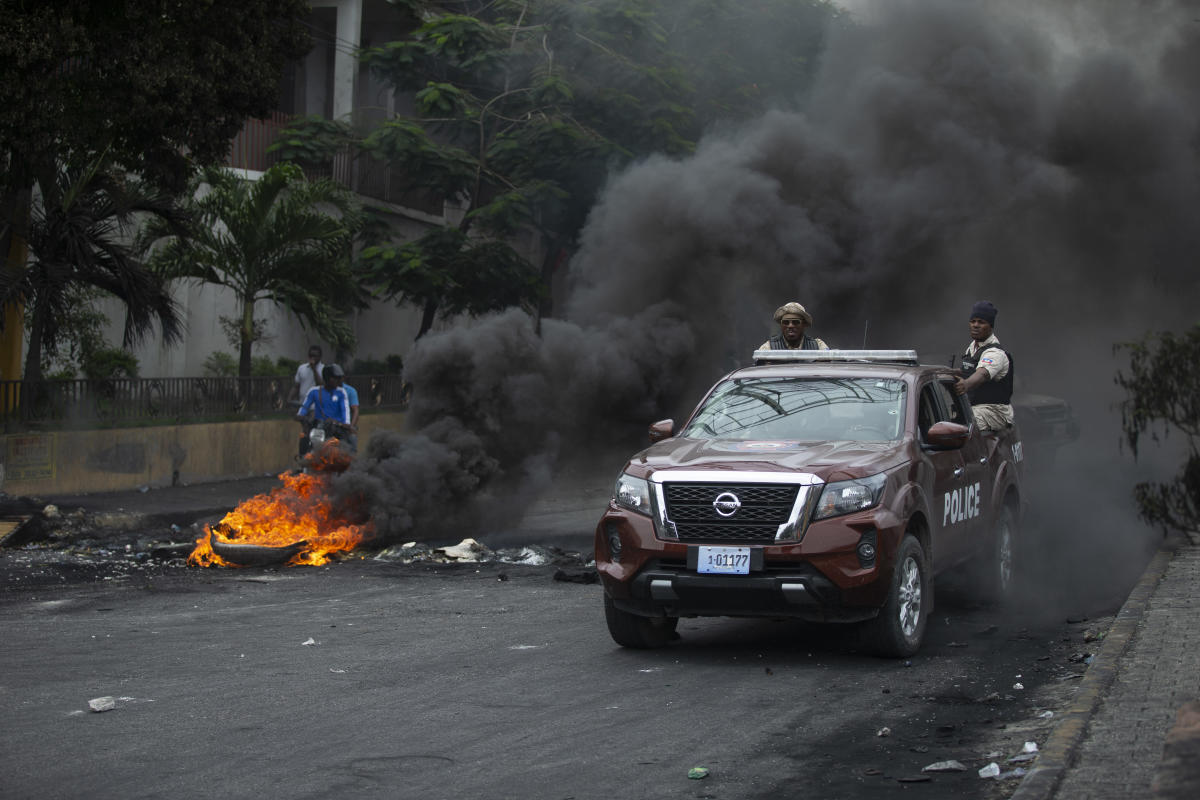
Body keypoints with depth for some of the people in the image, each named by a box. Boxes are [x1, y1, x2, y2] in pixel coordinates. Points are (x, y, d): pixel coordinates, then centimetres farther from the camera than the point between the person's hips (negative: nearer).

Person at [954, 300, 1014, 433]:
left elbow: (983, 374, -37)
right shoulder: (972, 346, 14)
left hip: (994, 411, -9)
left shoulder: (995, 352, -15)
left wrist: (966, 384, -57)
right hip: (971, 406, 9)